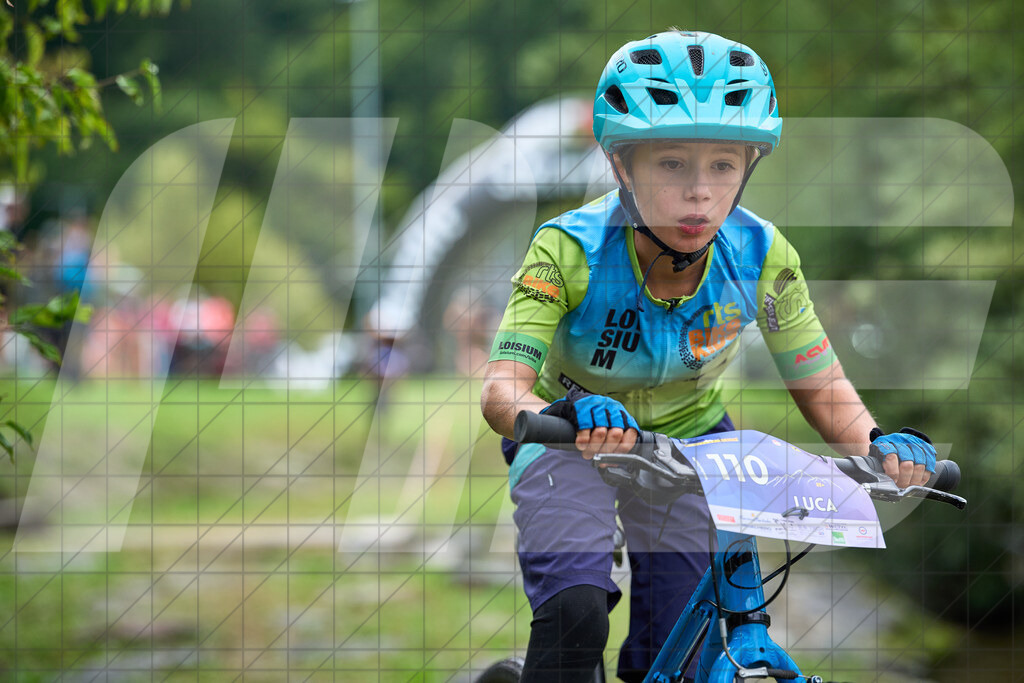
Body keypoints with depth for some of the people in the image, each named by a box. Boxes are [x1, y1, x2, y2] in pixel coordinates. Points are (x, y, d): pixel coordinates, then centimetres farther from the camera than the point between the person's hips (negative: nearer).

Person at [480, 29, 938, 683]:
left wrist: (880, 443, -36)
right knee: (575, 613, -28)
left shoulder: (762, 256, -23)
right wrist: (564, 413, -61)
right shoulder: (571, 252, -31)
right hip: (575, 437, -3)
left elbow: (822, 387, -14)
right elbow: (501, 390, -38)